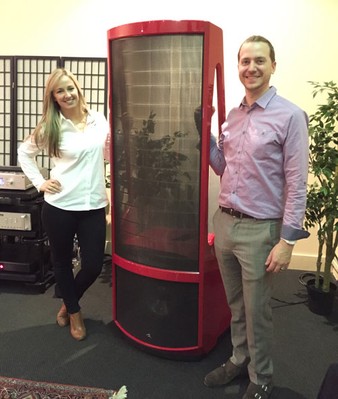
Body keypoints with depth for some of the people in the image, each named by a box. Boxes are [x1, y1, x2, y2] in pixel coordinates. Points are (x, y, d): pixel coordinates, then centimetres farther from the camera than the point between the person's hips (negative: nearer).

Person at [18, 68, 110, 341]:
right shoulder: (50, 127, -3)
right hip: (59, 207, -1)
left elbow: (109, 153, 16)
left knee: (94, 266, 6)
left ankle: (68, 303, 36)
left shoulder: (99, 119, 2)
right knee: (62, 261, 13)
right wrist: (40, 182, 1)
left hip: (94, 206, 2)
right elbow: (24, 153, 10)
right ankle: (74, 312, 37)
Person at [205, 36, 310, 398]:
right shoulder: (232, 116, 9)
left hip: (259, 229, -6)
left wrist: (288, 239, -15)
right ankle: (239, 359, 41)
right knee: (236, 305, 20)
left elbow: (297, 184, -13)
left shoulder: (290, 116, -11)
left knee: (256, 311, 9)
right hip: (224, 222, 6)